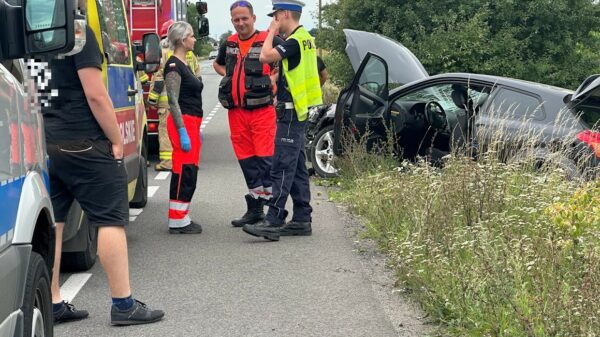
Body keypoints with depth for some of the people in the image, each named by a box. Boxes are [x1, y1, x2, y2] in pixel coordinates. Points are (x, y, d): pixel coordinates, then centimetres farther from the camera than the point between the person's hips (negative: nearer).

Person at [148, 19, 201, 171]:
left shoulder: (163, 53, -6)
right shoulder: (190, 53, 12)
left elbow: (158, 78, -9)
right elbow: (197, 75, 16)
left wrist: (152, 97, -5)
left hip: (168, 98, -5)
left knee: (167, 129, -2)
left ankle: (167, 161, -6)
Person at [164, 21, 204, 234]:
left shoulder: (184, 64, 18)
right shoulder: (173, 65, -12)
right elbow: (173, 101, -17)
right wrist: (183, 131, -21)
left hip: (192, 122, 10)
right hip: (183, 122, -10)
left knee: (189, 172, 12)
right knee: (183, 172, -8)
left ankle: (182, 218, 18)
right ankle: (177, 221, -5)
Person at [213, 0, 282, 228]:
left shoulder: (267, 41, -6)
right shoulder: (228, 44, 12)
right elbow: (217, 64, 32)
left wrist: (271, 79, -12)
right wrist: (228, 75, 13)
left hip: (262, 109, -6)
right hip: (236, 111, 6)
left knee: (265, 158, -10)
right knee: (246, 161, 10)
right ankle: (254, 209, 19)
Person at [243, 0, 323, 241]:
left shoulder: (295, 40, -16)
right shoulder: (305, 38, 16)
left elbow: (265, 56, -24)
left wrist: (272, 31, -10)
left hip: (291, 113, -10)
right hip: (297, 112, 10)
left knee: (282, 168, -12)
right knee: (297, 168, 12)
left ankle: (273, 222, -13)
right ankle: (302, 220, 16)